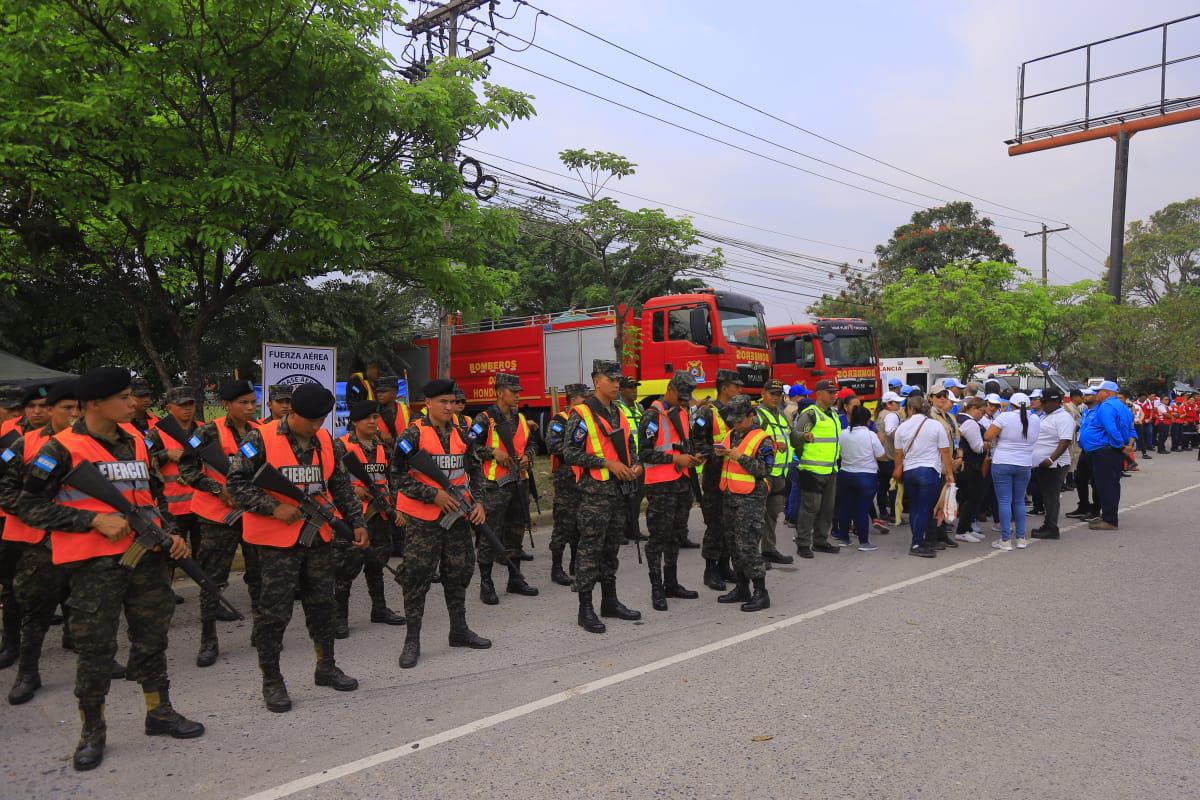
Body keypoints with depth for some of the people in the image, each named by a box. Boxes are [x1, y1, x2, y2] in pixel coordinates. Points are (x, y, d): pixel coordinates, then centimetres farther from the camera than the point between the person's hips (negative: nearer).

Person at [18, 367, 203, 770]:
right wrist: (95, 520, -17)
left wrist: (170, 532, 6)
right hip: (95, 563, -5)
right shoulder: (62, 449, -9)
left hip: (146, 555, 5)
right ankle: (92, 730, 22)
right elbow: (30, 506, -8)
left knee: (152, 637, 14)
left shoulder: (136, 441, 9)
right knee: (96, 647, 4)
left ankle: (160, 712, 30)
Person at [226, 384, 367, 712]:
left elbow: (340, 484, 13)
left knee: (322, 603, 15)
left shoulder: (325, 440, 6)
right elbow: (237, 482, -11)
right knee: (275, 610, 1)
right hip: (277, 539, -5)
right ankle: (271, 681, 16)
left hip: (319, 537, 6)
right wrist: (274, 508, -19)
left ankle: (326, 667, 31)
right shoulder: (261, 440, -10)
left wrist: (356, 522, 10)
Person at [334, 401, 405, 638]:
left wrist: (392, 502, 16)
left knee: (377, 561, 16)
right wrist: (353, 489, -21)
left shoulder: (383, 445, 14)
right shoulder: (342, 446, -6)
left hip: (379, 512, 6)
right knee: (348, 563, -6)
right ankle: (340, 616, 5)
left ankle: (379, 609, 29)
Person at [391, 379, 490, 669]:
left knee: (459, 572, 13)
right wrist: (433, 495, -17)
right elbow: (398, 475, -10)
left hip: (458, 515, 6)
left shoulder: (462, 434, 8)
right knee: (417, 576, -2)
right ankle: (412, 640, 10)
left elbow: (475, 471, 15)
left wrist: (478, 502, 1)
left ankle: (459, 630, 29)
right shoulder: (413, 435, -9)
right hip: (424, 519, -5)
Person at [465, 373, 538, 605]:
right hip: (495, 484, -7)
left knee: (515, 531, 15)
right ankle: (485, 583, 6)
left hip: (519, 481, 7)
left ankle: (515, 579, 26)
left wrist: (528, 456, 5)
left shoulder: (520, 419, 14)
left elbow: (530, 443, 25)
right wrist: (494, 452, -18)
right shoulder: (485, 419, -7)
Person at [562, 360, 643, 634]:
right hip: (595, 490, -7)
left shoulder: (619, 413, 15)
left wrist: (635, 466, 3)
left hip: (620, 489, 8)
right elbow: (570, 453, -14)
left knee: (612, 546, 15)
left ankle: (610, 601, 25)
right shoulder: (582, 414, -8)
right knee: (591, 547, -4)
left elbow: (628, 446, 24)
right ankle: (585, 609, 3)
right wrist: (608, 463, -18)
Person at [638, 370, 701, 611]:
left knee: (676, 535, 15)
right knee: (659, 536, -3)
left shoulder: (682, 413, 13)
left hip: (682, 482, 8)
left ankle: (671, 584, 27)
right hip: (661, 485, -8)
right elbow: (644, 453, -17)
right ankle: (657, 588, 4)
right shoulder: (653, 415, -12)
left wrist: (691, 457, 7)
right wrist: (675, 458, -18)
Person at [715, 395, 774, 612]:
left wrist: (740, 457, -21)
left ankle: (761, 593, -1)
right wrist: (719, 455, -2)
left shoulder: (761, 439, -9)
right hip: (730, 497, 8)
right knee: (735, 545, 13)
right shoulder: (730, 435, 14)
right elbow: (720, 465, 19)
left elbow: (765, 469, -17)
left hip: (751, 499, -8)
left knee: (748, 546, -9)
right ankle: (742, 589, 24)